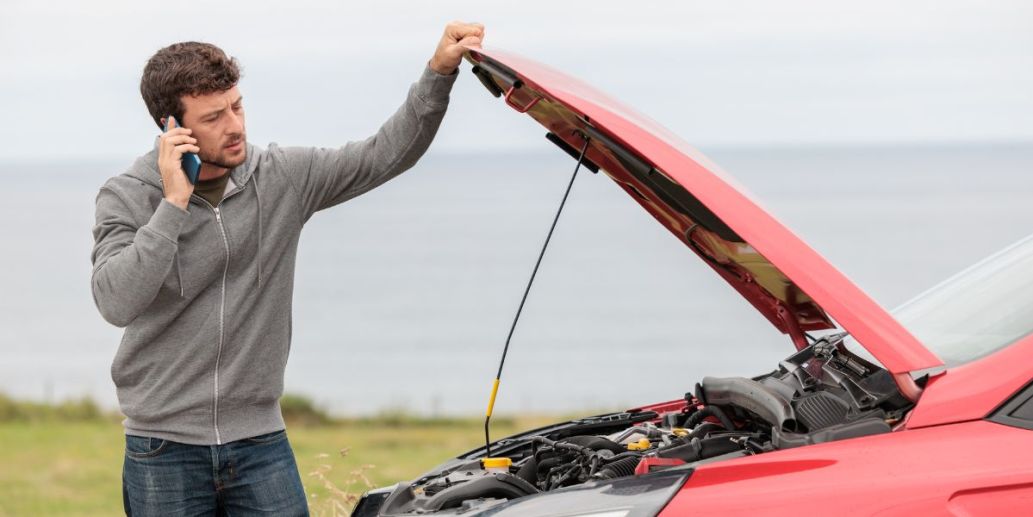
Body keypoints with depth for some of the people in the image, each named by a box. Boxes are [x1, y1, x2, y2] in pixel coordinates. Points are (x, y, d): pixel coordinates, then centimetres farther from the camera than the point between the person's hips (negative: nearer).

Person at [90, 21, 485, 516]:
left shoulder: (281, 177, 1)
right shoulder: (127, 197, -7)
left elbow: (385, 155, 1)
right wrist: (173, 204, -23)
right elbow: (116, 302, -22)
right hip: (164, 451, -2)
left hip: (260, 443, 2)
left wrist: (440, 72, -11)